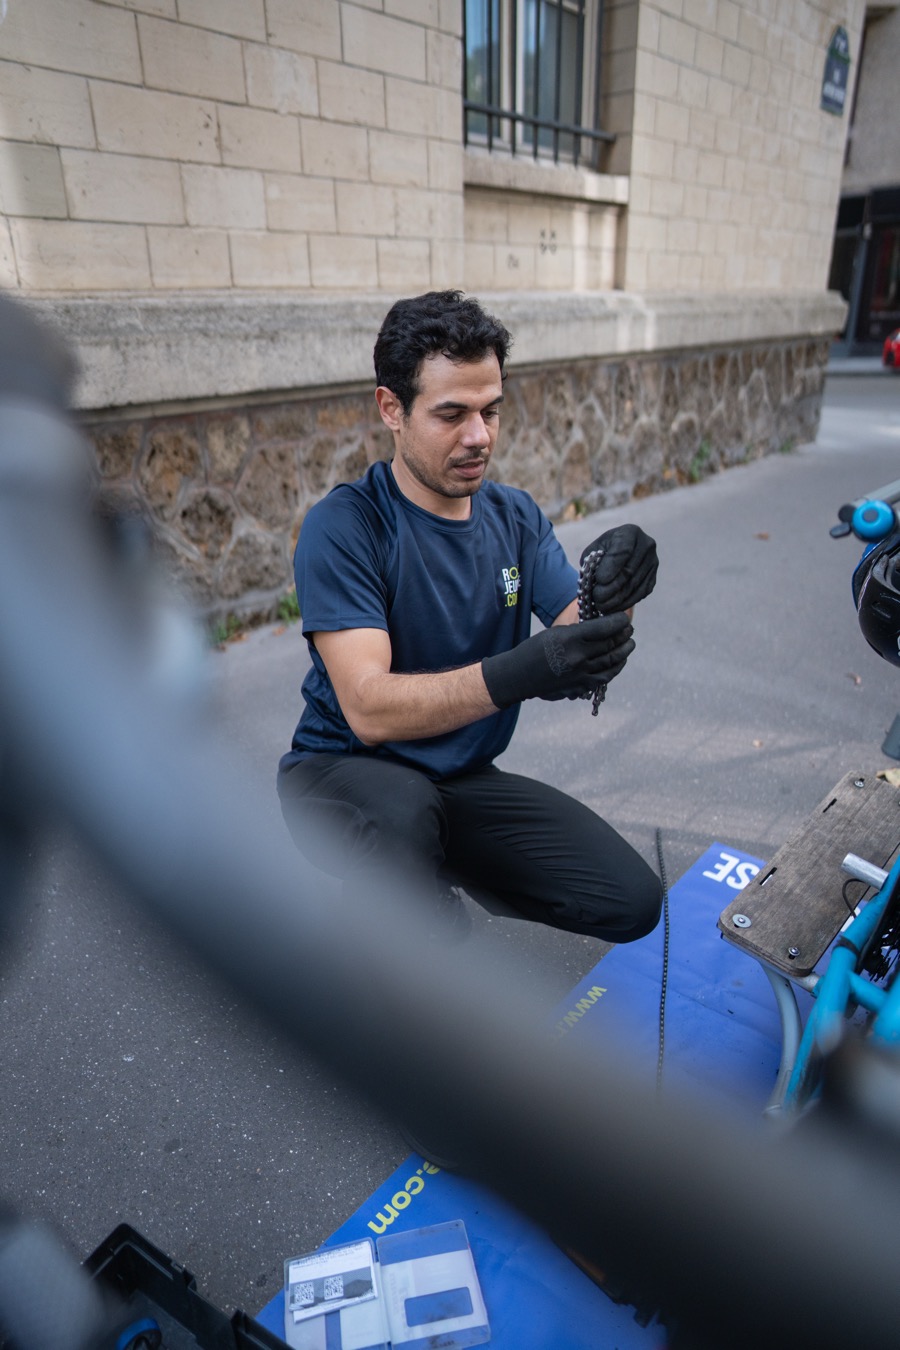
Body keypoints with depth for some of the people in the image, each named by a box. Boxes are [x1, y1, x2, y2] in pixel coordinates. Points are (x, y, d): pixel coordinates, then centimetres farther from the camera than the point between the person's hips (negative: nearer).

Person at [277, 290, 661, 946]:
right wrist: (511, 676, -42)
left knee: (632, 902, -6)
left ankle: (440, 865, 14)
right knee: (400, 812, -40)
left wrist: (614, 601, -31)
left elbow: (578, 644, -8)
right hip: (347, 769, -5)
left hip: (465, 778, 6)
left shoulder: (516, 516, 2)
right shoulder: (343, 527, -16)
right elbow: (369, 708, -27)